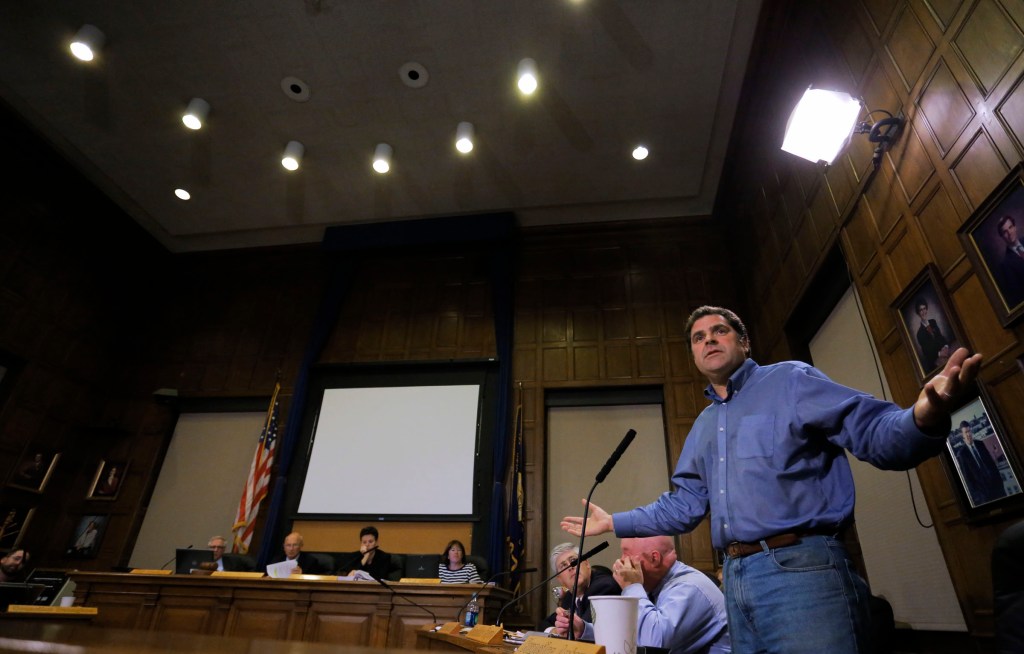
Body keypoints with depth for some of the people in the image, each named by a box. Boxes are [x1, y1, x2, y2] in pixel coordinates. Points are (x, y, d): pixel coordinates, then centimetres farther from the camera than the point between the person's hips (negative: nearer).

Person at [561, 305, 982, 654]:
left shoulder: (790, 380, 1)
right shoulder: (702, 427, 20)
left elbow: (872, 431, -11)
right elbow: (685, 504, 22)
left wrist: (923, 419, -34)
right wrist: (614, 523, 21)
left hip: (801, 566, -7)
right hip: (736, 577, 7)